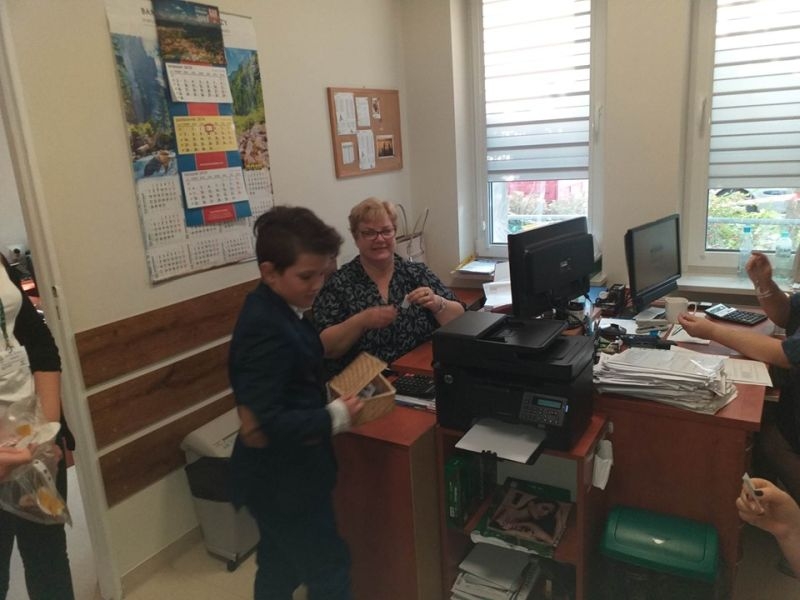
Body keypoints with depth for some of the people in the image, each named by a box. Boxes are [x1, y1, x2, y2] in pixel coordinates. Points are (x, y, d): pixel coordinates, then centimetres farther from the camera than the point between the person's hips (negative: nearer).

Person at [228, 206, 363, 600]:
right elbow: (261, 426, -32)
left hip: (280, 477, 9)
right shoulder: (267, 330, -29)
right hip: (284, 483, -9)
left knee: (279, 567, 26)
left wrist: (328, 393, 2)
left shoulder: (272, 309, 1)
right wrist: (334, 418, -23)